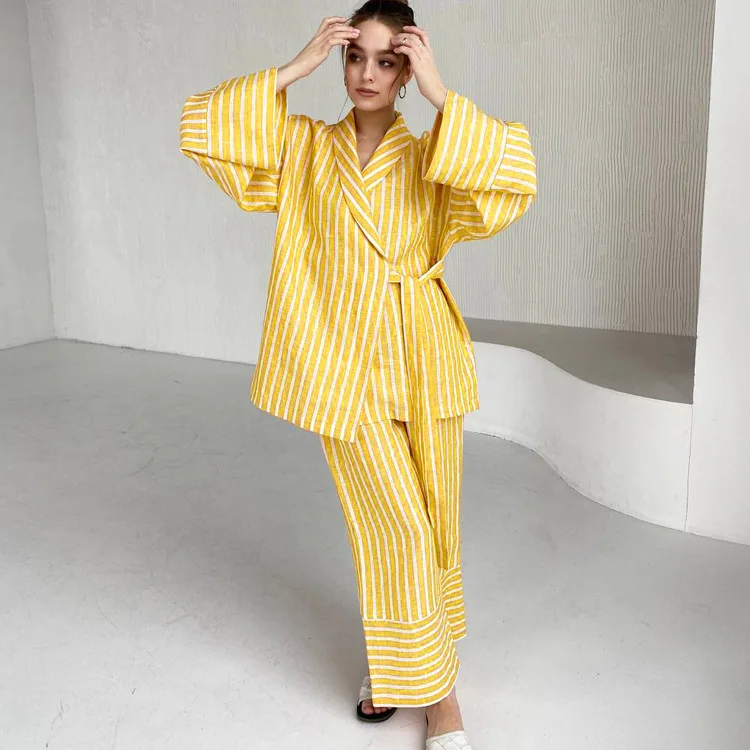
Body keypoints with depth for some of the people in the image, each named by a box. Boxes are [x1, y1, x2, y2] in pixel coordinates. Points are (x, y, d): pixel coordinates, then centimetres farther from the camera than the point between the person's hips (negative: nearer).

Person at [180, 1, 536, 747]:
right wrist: (298, 66, -10)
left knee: (433, 521, 10)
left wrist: (438, 93, -16)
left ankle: (404, 659, 35)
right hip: (345, 363, -1)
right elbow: (203, 131, -8)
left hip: (423, 362, 1)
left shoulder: (433, 158, 4)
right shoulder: (305, 148, 5)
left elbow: (516, 181, -16)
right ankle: (429, 682, 20)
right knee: (395, 525, -1)